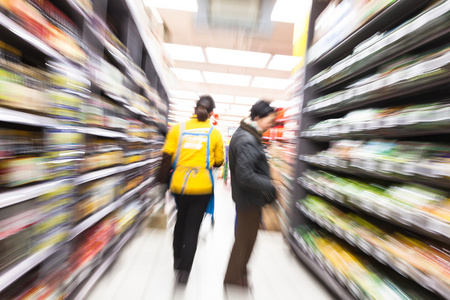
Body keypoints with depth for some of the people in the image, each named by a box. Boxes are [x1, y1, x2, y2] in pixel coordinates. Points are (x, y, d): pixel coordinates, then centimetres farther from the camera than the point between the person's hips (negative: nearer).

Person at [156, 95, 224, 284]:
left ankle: (177, 258, 46)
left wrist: (163, 180, 10)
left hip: (178, 184, 3)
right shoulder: (215, 133, -3)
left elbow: (167, 156, -1)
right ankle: (184, 270, 21)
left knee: (181, 220, 26)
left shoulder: (178, 128, -1)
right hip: (202, 187, -3)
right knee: (193, 226, 12)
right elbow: (218, 162, 3)